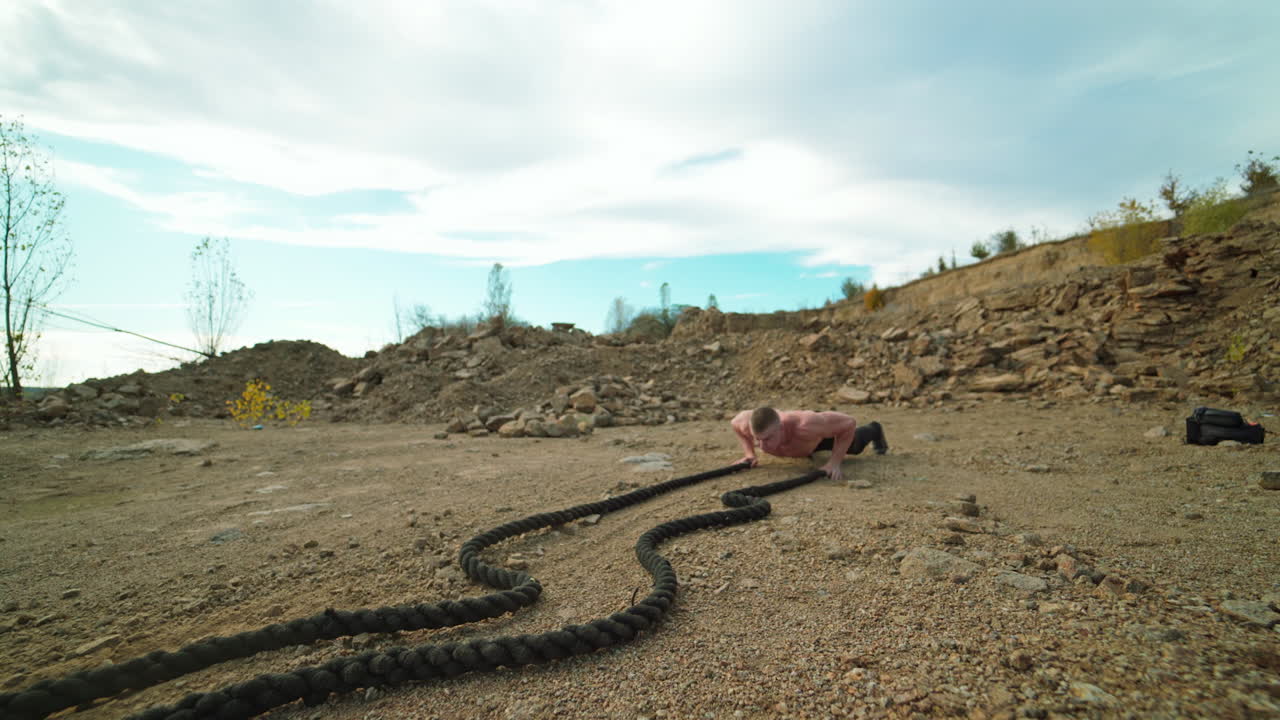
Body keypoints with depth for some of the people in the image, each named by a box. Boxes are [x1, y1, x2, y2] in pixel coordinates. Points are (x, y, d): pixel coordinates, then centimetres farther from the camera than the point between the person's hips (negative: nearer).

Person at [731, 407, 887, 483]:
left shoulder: (805, 425, -53)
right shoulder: (748, 425, -42)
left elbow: (849, 422, -37)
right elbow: (736, 422, -15)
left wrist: (834, 462, -40)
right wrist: (749, 454, -23)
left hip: (821, 432, -2)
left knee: (854, 445, 34)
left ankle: (874, 430, 66)